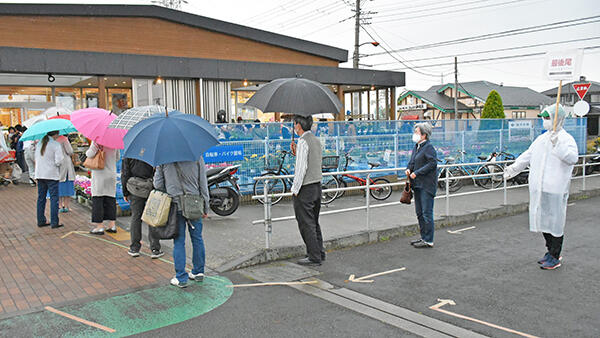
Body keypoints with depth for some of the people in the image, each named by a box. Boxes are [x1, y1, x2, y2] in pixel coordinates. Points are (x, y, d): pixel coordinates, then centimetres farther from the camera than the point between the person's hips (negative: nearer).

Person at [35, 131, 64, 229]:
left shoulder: (39, 144, 8)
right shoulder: (56, 144, -11)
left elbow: (36, 159, 13)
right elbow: (58, 161, -15)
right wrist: (62, 157, 4)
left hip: (39, 175, 6)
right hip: (52, 175, -6)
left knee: (41, 198, 13)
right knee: (54, 198, -2)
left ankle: (41, 221, 20)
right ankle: (54, 222, -2)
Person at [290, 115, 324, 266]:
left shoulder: (303, 142, -15)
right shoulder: (316, 140, 13)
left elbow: (301, 168, -19)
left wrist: (295, 189, -14)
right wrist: (296, 153, 13)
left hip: (305, 188, -9)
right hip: (317, 185, 9)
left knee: (306, 224, -1)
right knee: (314, 222, 17)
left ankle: (314, 257, 3)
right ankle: (319, 253, 23)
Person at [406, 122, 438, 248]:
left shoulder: (429, 147, -12)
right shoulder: (416, 147, 15)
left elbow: (433, 163, -20)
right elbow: (412, 161, 23)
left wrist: (417, 173, -21)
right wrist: (408, 169, 2)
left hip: (427, 185, -9)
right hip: (417, 184, 9)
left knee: (427, 213, -5)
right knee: (419, 213, 14)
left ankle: (428, 241, 2)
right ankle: (424, 237, 25)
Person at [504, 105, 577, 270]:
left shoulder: (566, 139, -7)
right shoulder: (541, 139, 16)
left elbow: (572, 158, -23)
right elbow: (528, 155, 24)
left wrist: (557, 145, -33)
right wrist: (513, 168, 17)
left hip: (555, 189, -8)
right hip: (538, 188, 8)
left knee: (555, 221, -2)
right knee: (542, 219, 15)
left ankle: (555, 257, 8)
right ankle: (550, 251, 30)